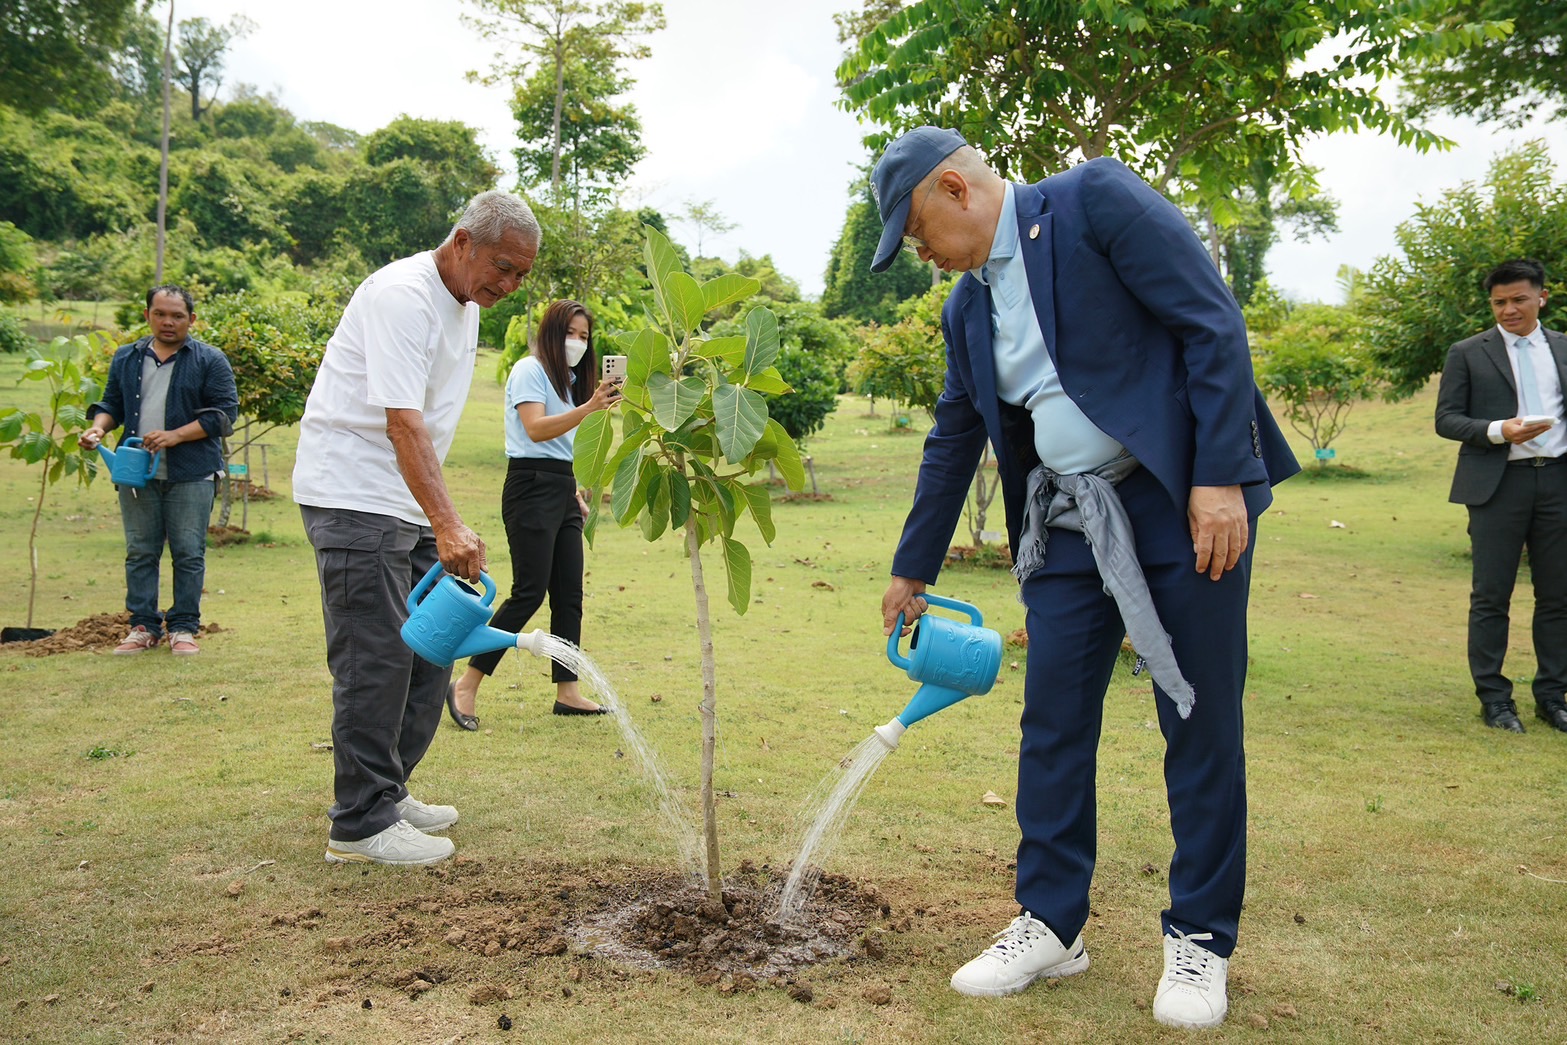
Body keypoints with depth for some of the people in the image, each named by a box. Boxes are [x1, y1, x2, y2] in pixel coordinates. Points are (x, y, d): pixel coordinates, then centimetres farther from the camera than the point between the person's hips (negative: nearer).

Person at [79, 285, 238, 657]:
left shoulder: (210, 361, 1)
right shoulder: (126, 358, 14)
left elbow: (224, 412, -5)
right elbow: (112, 403, 20)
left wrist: (176, 436, -15)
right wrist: (97, 428, -2)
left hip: (191, 475, -3)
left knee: (188, 554, 0)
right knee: (139, 552, 7)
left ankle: (183, 628, 9)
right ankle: (143, 626, 16)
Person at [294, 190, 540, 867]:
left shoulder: (465, 305, 12)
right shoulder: (402, 296, -18)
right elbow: (402, 420, -29)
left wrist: (441, 521, 20)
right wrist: (449, 526, -38)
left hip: (407, 502, 10)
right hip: (355, 498, -10)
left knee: (429, 648, 10)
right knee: (376, 659, -9)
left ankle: (386, 792, 22)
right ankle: (361, 825, 0)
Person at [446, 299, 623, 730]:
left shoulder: (567, 379, 21)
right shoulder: (530, 370, -6)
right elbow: (535, 429, -22)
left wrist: (573, 493, 17)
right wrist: (589, 407, -32)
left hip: (561, 488, 9)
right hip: (531, 487, -9)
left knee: (569, 595, 5)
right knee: (529, 592, -12)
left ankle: (567, 691, 9)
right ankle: (466, 686, -4)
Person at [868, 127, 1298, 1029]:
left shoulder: (1095, 200, -8)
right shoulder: (969, 307, 12)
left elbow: (1214, 325, -14)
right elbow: (953, 443, 20)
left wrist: (1222, 477, -20)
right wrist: (913, 570, 25)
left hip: (1188, 499, -6)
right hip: (1070, 520, 6)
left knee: (1201, 723, 2)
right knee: (1053, 720, 5)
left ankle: (1200, 939, 17)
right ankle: (1051, 925, 19)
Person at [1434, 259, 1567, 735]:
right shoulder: (1467, 353, 3)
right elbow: (1446, 418, -2)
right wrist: (1498, 431, -18)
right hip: (1498, 484, -3)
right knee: (1491, 596, 0)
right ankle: (1493, 697, 9)